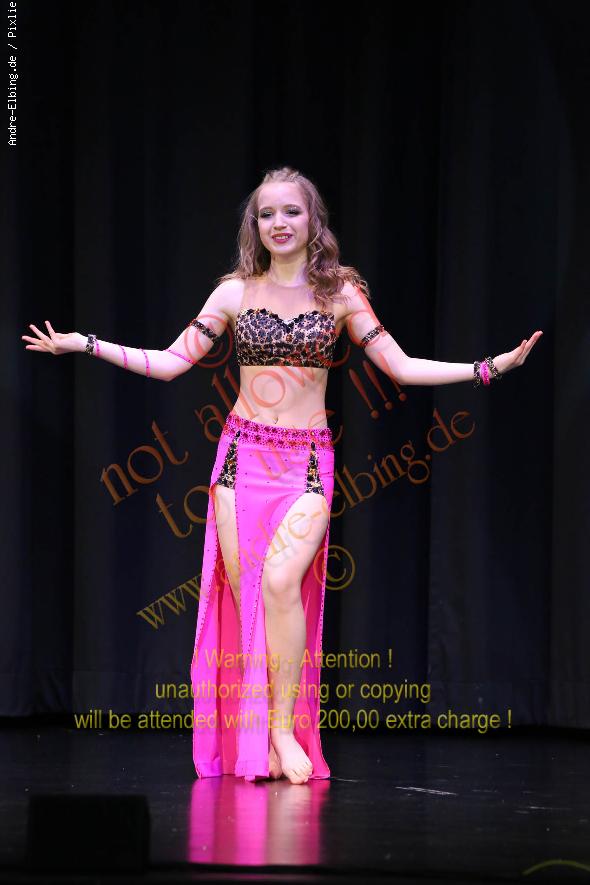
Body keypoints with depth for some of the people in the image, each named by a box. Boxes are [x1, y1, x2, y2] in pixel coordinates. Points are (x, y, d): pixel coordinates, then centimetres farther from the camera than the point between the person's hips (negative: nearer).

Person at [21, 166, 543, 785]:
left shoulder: (340, 295, 5)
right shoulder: (234, 293, 7)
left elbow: (402, 367, 3)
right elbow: (170, 362, 10)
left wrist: (493, 366, -4)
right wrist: (83, 344, 6)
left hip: (307, 461, -2)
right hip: (243, 454, 2)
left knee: (280, 580, -21)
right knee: (241, 588, -5)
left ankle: (284, 729, -12)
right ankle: (252, 740, 0)